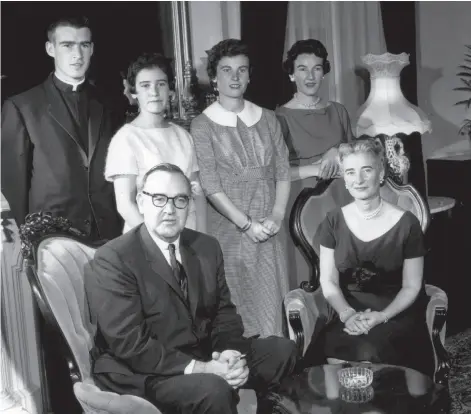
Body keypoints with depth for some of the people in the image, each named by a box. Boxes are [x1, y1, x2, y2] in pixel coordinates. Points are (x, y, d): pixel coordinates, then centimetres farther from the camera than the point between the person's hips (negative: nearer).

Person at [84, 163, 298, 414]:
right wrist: (197, 368, -28)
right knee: (213, 390, -33)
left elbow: (223, 311, 8)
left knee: (282, 350, 3)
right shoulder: (111, 260, -17)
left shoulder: (207, 247, 5)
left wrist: (230, 352, -14)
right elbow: (129, 344, -22)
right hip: (142, 372, -7)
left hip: (204, 354, 7)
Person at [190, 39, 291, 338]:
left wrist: (276, 216, -6)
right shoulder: (203, 126, -1)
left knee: (273, 303, 6)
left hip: (270, 231, 3)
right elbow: (211, 185, -7)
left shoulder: (267, 119, 10)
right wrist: (247, 224, -13)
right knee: (238, 308, 2)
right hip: (230, 231, -3)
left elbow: (282, 173, 8)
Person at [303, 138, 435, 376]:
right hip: (348, 314, 2)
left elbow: (412, 287, -1)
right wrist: (347, 314, -17)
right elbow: (328, 282, 2)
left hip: (395, 315, -1)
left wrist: (381, 316, -17)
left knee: (369, 353, -31)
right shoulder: (334, 221, 1)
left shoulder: (406, 224, -6)